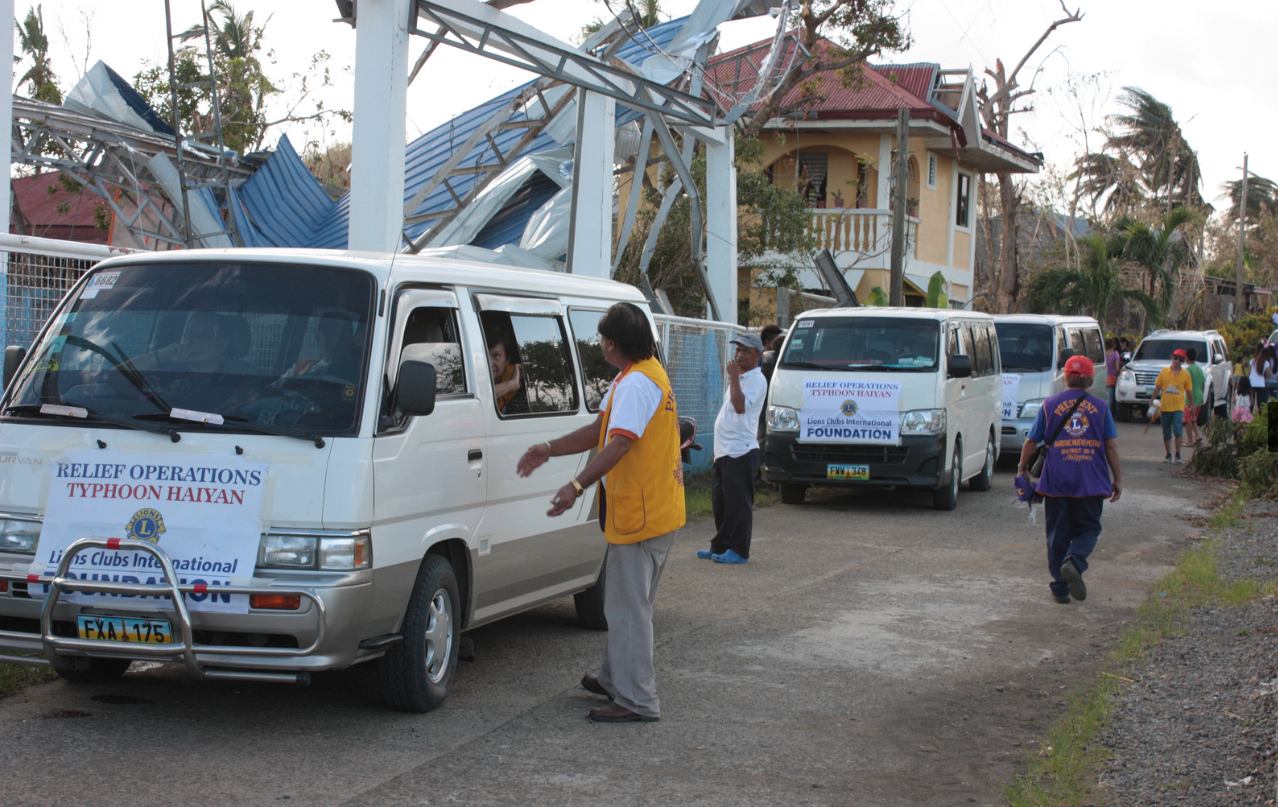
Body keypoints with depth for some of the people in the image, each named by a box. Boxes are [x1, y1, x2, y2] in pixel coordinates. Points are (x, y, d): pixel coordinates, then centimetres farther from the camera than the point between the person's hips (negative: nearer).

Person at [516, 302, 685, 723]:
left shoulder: (636, 383, -19)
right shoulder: (645, 375, 17)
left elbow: (620, 444, -30)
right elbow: (601, 430, 22)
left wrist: (576, 486, -38)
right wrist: (549, 450, 20)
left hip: (641, 515, -11)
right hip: (657, 511, 11)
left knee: (629, 606, -6)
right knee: (627, 601, 21)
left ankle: (637, 701, -2)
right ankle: (615, 678, 34)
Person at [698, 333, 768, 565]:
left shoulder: (756, 379, -10)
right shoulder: (740, 379, 20)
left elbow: (740, 406, -26)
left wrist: (733, 377, -21)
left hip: (740, 452, -10)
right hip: (725, 451, 10)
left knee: (738, 503, -5)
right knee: (719, 502, 14)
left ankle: (739, 551, 0)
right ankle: (720, 547, 23)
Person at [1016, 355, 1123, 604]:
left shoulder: (1050, 405, 5)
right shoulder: (1100, 407, 4)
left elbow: (1031, 441, 7)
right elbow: (1111, 446, 3)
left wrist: (1022, 469, 19)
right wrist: (1117, 479, 8)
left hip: (1056, 481, 1)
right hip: (1091, 481, 0)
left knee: (1057, 534, 9)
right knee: (1088, 529, 10)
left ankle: (1060, 587, 8)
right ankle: (1074, 562, -19)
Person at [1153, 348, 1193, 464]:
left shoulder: (1186, 374, 1)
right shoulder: (1164, 371, 2)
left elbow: (1189, 391, 8)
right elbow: (1157, 388, 6)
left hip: (1178, 407, -2)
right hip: (1165, 407, 2)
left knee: (1178, 430, -16)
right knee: (1166, 433, 9)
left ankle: (1178, 454, -6)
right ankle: (1168, 454, 23)